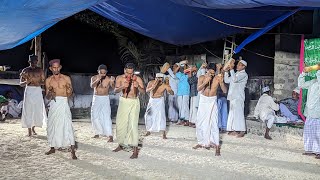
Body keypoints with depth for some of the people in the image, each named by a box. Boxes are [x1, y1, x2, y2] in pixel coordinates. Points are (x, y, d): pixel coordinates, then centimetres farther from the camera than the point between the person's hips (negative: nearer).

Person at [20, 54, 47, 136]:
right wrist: (26, 82, -18)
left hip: (38, 91, 1)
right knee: (28, 110, -3)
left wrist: (39, 83, -14)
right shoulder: (25, 70, 4)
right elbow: (21, 84, 3)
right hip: (29, 91, -1)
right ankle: (29, 130, 4)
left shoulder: (40, 70, 8)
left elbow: (44, 81, 7)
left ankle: (33, 128, 19)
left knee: (38, 110, 0)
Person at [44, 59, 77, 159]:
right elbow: (47, 97, 11)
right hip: (53, 105, 3)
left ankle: (73, 151, -11)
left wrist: (69, 90, -17)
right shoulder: (48, 80, 8)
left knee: (67, 126, -11)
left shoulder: (66, 78, 3)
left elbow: (69, 95, 5)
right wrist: (50, 93, -12)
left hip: (63, 104, -3)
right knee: (52, 126, 9)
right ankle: (52, 148, 27)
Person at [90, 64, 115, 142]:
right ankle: (97, 133, 25)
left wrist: (112, 82, -47)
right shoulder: (94, 78, -5)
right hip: (96, 99, 3)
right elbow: (92, 86, -24)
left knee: (106, 116, -13)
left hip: (105, 99, -3)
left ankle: (110, 136, -17)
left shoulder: (108, 79, -11)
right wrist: (97, 80, -44)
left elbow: (114, 88, -25)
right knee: (95, 116, 7)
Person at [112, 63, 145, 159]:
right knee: (120, 123, 12)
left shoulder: (137, 79, -11)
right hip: (123, 101, 4)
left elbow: (144, 92, -14)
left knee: (133, 125, -14)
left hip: (134, 102, -4)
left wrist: (138, 87, -34)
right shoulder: (120, 78, -4)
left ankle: (135, 150, -12)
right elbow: (115, 90, -13)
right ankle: (121, 145, 33)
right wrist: (122, 87, -34)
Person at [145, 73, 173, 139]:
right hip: (152, 101, 3)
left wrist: (170, 90, -49)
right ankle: (149, 131, 27)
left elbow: (172, 93, -27)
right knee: (148, 115, 4)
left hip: (160, 101, -3)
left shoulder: (164, 85, -20)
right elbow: (146, 90, -30)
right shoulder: (151, 83, -16)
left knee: (161, 115, -16)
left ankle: (164, 133, -11)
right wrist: (153, 87, -47)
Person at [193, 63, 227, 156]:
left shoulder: (217, 78, -8)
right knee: (200, 123, 8)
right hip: (203, 101, 2)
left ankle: (217, 146, -7)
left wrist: (221, 82, -30)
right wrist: (205, 82, -34)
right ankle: (202, 142, 26)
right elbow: (198, 89, -19)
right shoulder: (202, 77, -6)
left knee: (213, 123, -9)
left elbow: (225, 91, -13)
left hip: (212, 102, -2)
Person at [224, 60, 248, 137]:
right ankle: (234, 130, 14)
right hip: (232, 96, 8)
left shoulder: (244, 74, -7)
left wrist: (231, 69, -21)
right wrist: (226, 71, 9)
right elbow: (227, 80, 18)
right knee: (232, 113, 8)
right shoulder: (236, 74, 20)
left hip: (238, 97, -8)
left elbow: (235, 79, -23)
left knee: (239, 113, -9)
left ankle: (242, 131, -5)